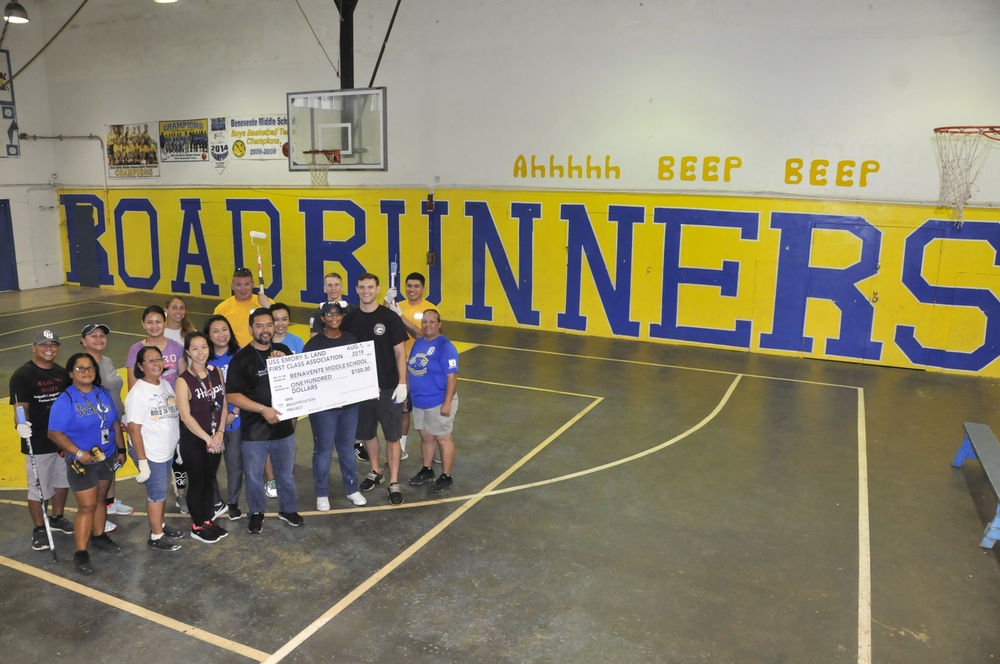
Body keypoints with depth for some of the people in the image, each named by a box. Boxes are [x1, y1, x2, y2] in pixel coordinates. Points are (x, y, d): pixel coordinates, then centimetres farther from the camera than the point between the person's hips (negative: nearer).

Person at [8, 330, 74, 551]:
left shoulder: (62, 373, 6)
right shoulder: (22, 375, -13)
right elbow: (21, 406, -20)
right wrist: (21, 424, -39)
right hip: (38, 442, -6)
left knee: (63, 481, 20)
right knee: (38, 488, 3)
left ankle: (57, 518, 39)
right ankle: (39, 529, 20)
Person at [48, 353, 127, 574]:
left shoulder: (103, 394, 4)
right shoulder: (65, 400, -15)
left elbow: (115, 423, 10)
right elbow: (55, 433, -19)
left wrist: (121, 449, 9)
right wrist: (79, 453, -26)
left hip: (107, 458, 6)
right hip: (82, 463, -6)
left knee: (100, 500, 17)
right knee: (87, 506, -4)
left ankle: (99, 536, 33)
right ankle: (81, 552, 5)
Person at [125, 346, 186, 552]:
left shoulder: (166, 384, 5)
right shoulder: (138, 392, -18)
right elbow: (134, 429, -19)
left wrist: (178, 443, 15)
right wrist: (142, 461, -19)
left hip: (168, 450, 7)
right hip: (150, 453, -7)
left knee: (160, 490, 18)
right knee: (157, 492, 3)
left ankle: (159, 524, 34)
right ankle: (156, 536, 16)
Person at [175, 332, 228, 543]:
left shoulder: (216, 373, 2)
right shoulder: (184, 380, -14)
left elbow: (223, 404, 3)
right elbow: (185, 416, -18)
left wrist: (219, 432, -8)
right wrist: (207, 438, -19)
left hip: (215, 438, 5)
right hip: (193, 441, -5)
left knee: (210, 480, 15)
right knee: (197, 482, 7)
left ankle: (209, 521, 29)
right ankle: (197, 526, 21)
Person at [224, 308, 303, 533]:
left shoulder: (283, 351, 5)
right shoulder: (241, 359, -7)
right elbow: (233, 396, -12)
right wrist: (263, 409, -21)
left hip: (284, 426, 3)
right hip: (254, 430, -3)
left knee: (286, 473, 16)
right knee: (253, 476, 9)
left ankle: (288, 509, 34)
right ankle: (256, 513, 29)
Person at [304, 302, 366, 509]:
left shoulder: (351, 339, 6)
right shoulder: (314, 343, -7)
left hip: (349, 403, 4)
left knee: (347, 448, 15)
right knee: (323, 450, 5)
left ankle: (352, 489, 28)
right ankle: (322, 494, 18)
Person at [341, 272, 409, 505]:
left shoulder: (390, 318, -8)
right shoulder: (350, 319, 1)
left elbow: (399, 353, -7)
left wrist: (402, 383, -12)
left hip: (388, 387, -3)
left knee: (392, 435, 2)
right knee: (367, 433, 16)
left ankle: (394, 482, 11)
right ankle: (375, 471, 36)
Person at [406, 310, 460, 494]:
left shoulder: (445, 347, -18)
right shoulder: (418, 343, 6)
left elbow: (452, 376, -20)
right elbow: (411, 368, 16)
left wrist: (447, 403, -23)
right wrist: (407, 393, 16)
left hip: (438, 402, -7)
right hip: (419, 401, 7)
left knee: (442, 439, 5)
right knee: (426, 437, 19)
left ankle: (446, 477, 18)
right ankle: (427, 471, 35)